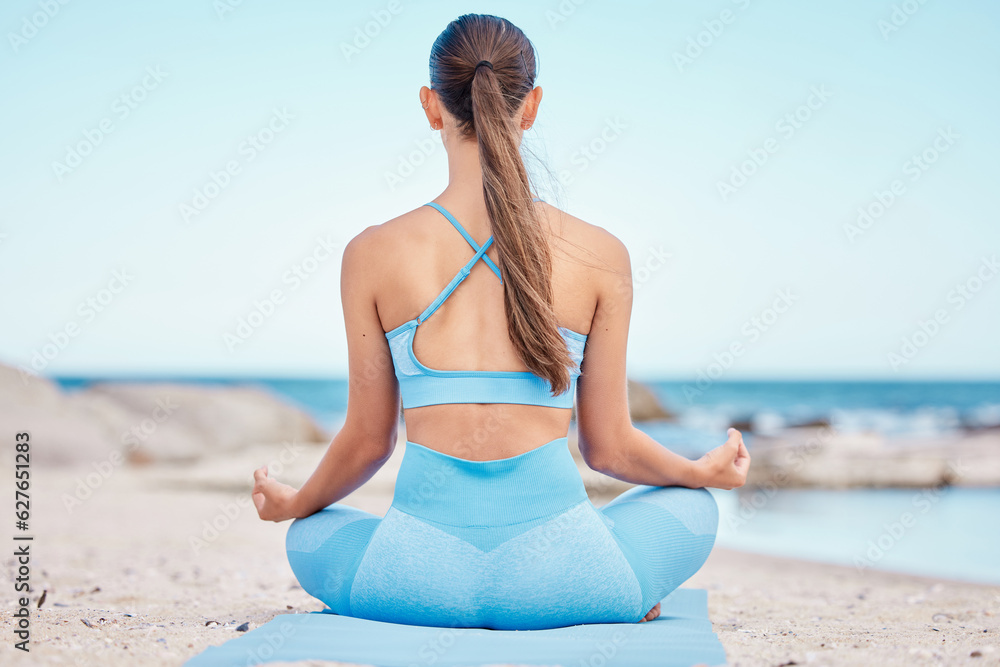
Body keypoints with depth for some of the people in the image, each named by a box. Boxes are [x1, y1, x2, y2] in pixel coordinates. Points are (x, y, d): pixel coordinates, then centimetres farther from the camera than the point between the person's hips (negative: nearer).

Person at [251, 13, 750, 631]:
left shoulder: (372, 254, -2)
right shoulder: (600, 255, -2)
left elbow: (368, 440, 6)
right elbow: (609, 446, 5)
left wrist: (292, 505, 28)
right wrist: (707, 471, 26)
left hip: (423, 578, -1)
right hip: (551, 575, 1)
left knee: (309, 537, 34)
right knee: (692, 506, 32)